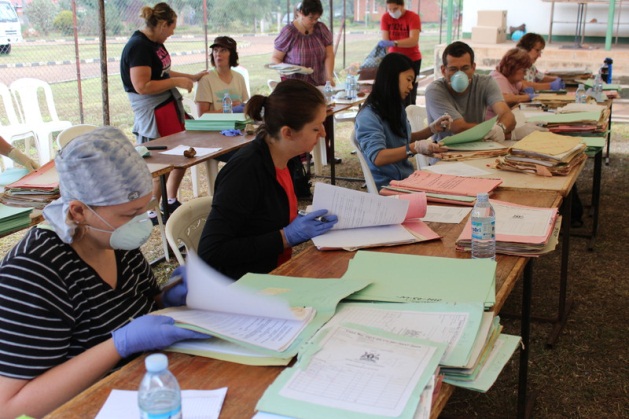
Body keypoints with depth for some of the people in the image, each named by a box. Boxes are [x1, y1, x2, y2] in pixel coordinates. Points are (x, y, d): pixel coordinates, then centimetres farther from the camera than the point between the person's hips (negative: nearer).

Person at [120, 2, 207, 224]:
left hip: (170, 106, 10)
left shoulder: (154, 43, 10)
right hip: (154, 113, -10)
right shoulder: (139, 46, -20)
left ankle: (171, 202, 33)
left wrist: (191, 77, 19)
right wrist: (177, 81, -19)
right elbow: (142, 86, -26)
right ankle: (152, 213, 12)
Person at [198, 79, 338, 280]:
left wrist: (304, 222, -2)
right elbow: (210, 253, -22)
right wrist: (287, 236, -21)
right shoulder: (245, 169, -20)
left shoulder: (281, 160, 2)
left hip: (277, 274, 8)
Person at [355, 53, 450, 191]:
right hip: (387, 186, -8)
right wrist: (415, 147, -33)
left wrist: (432, 129, 14)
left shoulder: (397, 108, 15)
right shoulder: (368, 116, -14)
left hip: (407, 178, 8)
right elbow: (377, 158, -25)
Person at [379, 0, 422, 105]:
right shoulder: (385, 17, -4)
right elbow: (385, 40, -10)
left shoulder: (413, 17, -14)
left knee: (409, 96, -6)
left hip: (412, 60, -2)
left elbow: (414, 40, -28)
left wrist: (393, 43, -41)